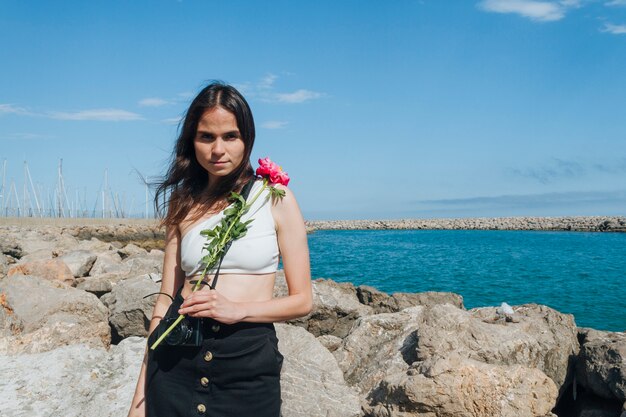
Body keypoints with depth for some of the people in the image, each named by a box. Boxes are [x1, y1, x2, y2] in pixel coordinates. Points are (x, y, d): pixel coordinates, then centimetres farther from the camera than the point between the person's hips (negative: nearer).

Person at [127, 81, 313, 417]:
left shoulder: (275, 199, -2)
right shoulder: (183, 205, 5)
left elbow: (302, 300, -1)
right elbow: (166, 300, 4)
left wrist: (237, 309, -16)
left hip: (250, 364, -1)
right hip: (177, 361, 2)